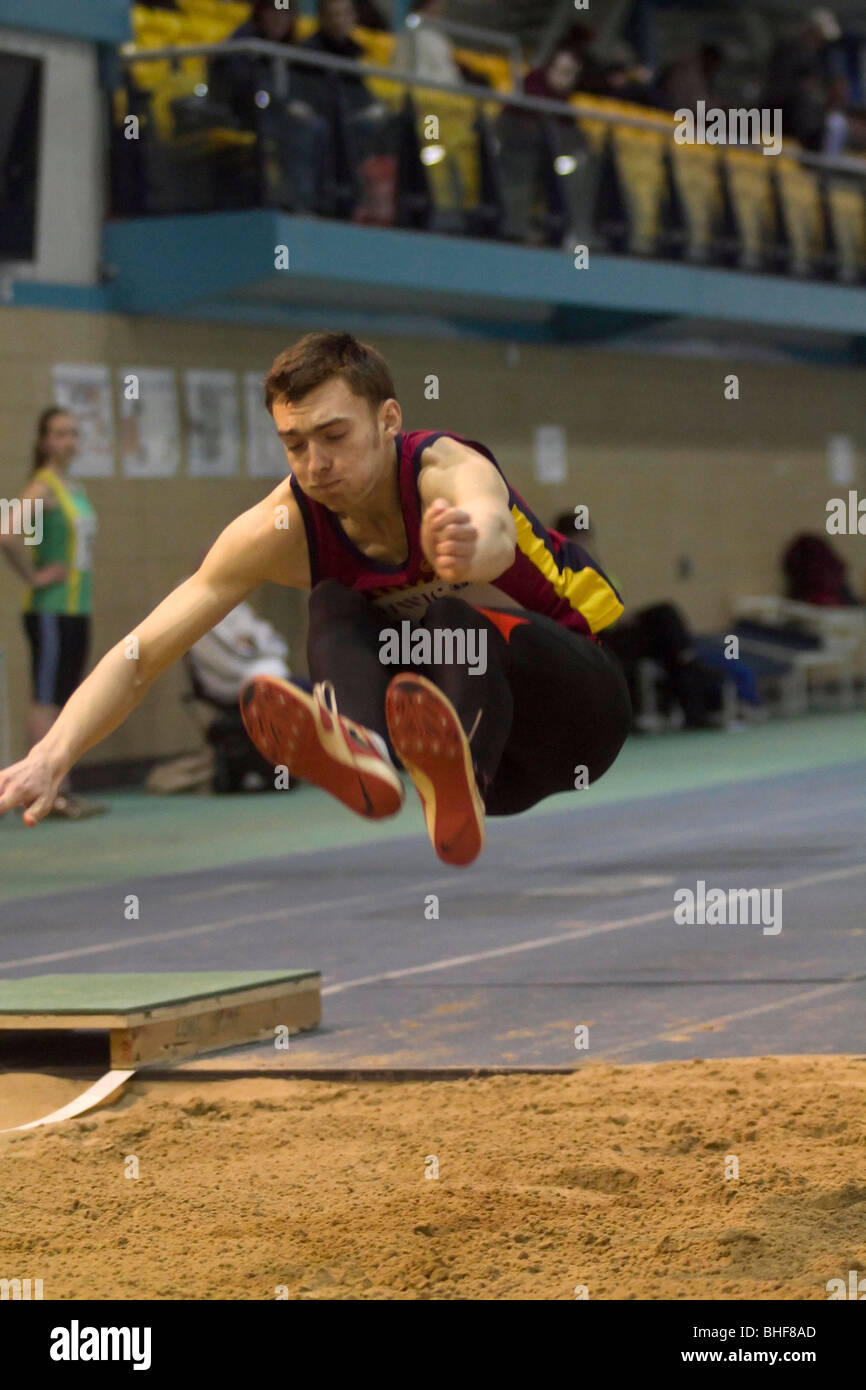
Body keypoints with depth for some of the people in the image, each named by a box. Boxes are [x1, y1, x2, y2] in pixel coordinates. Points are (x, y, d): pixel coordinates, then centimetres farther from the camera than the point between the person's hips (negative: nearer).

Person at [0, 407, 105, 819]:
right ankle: (47, 793, -10)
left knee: (65, 703, 10)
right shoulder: (42, 487, -12)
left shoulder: (75, 490, 14)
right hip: (50, 611, -9)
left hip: (77, 609, 9)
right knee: (46, 700, -8)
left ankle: (61, 791, 13)